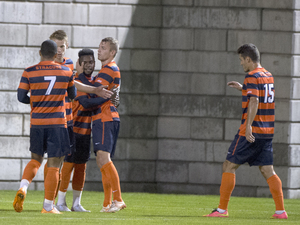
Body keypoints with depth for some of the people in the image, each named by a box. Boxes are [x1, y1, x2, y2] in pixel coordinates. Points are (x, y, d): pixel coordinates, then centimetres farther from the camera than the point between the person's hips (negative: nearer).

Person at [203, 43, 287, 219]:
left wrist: (248, 125, -35)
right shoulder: (269, 76, 14)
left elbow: (254, 101, -26)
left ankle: (222, 209, 1)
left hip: (251, 132, -8)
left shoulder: (252, 76, -12)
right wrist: (243, 88, 33)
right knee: (268, 170, 7)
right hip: (267, 132, 8)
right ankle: (281, 211, -2)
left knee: (229, 166, 0)